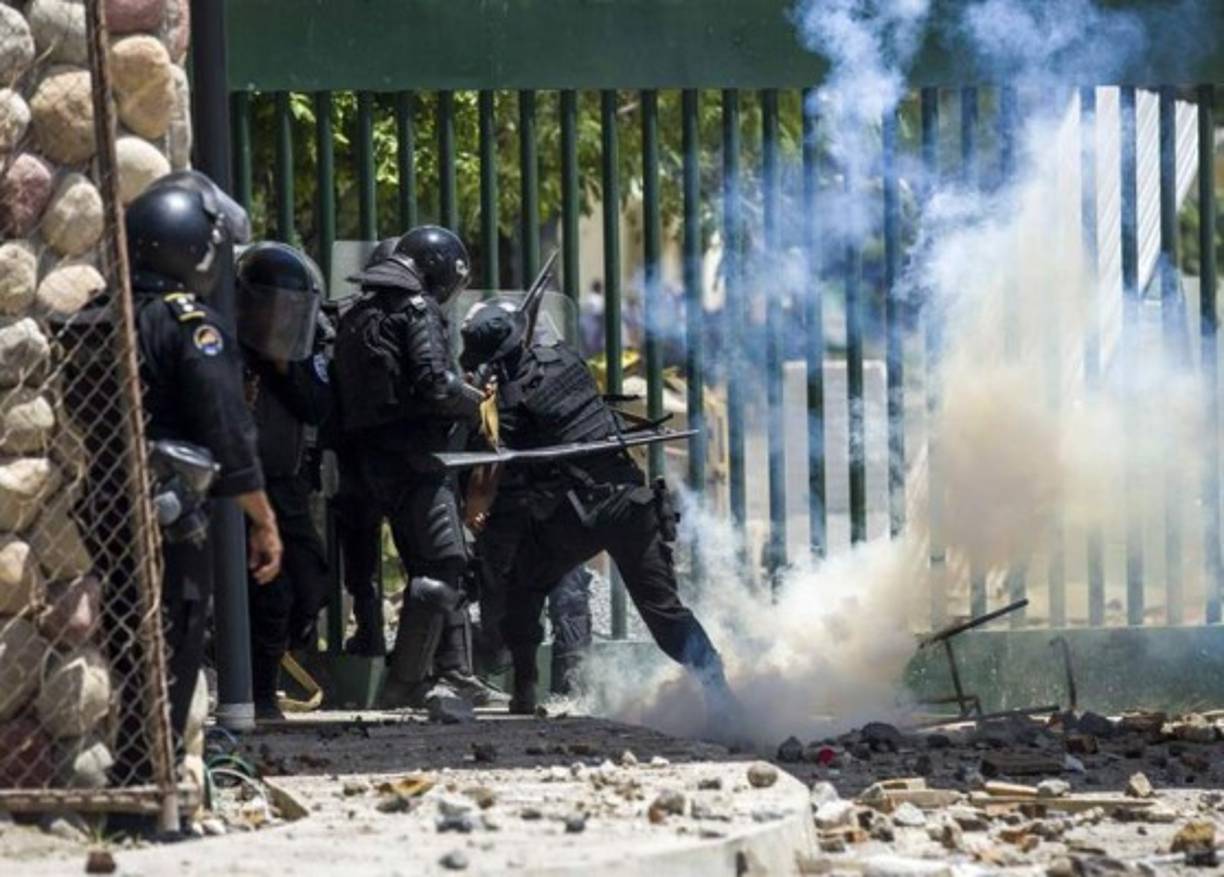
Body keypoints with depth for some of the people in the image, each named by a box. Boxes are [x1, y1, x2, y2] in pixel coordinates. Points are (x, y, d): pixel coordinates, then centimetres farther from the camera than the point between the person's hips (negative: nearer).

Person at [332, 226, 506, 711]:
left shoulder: (359, 313, 18)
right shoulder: (418, 309, -9)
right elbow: (435, 383, -20)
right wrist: (475, 402, -1)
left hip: (380, 459, 10)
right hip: (417, 457, -10)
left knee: (445, 564, 15)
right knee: (440, 564, -10)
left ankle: (455, 674, 17)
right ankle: (407, 681, -14)